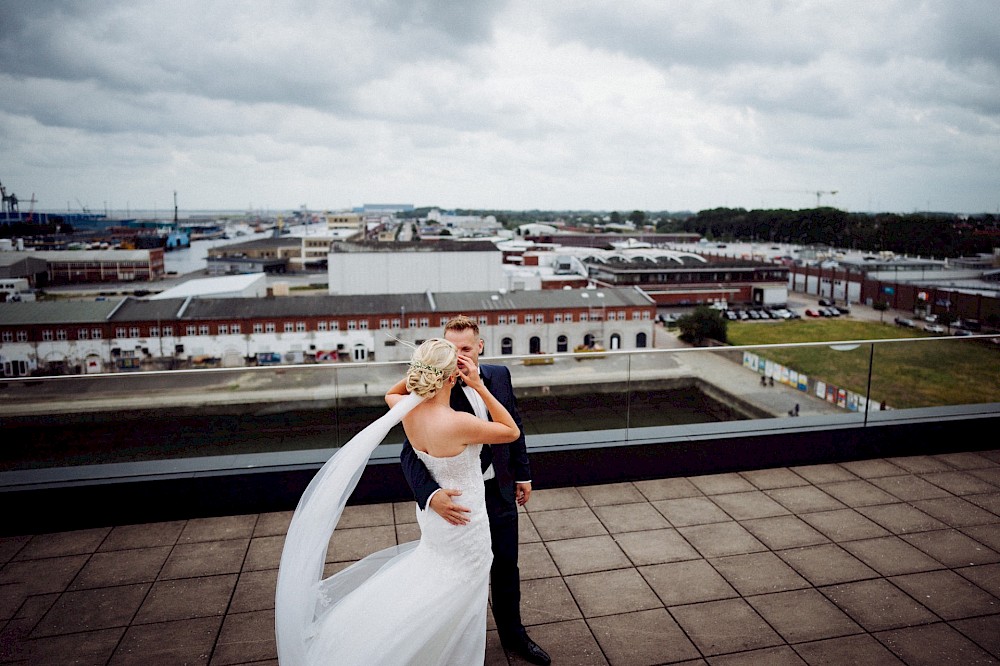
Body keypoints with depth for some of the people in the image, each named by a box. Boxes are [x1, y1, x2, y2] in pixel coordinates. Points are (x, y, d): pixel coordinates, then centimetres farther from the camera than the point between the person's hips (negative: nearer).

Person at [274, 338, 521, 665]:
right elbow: (512, 432, -15)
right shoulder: (460, 423, -32)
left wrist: (423, 368, -1)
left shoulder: (409, 411, -12)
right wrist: (479, 386, -20)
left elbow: (390, 394, 14)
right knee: (459, 611, 15)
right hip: (463, 524, -7)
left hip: (432, 514, 7)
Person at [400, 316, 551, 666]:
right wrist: (431, 495, -42)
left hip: (501, 489, 4)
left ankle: (513, 635, 45)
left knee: (507, 567, 21)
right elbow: (410, 453, -25)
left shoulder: (500, 375, -7)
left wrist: (523, 473, 11)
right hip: (461, 498, -4)